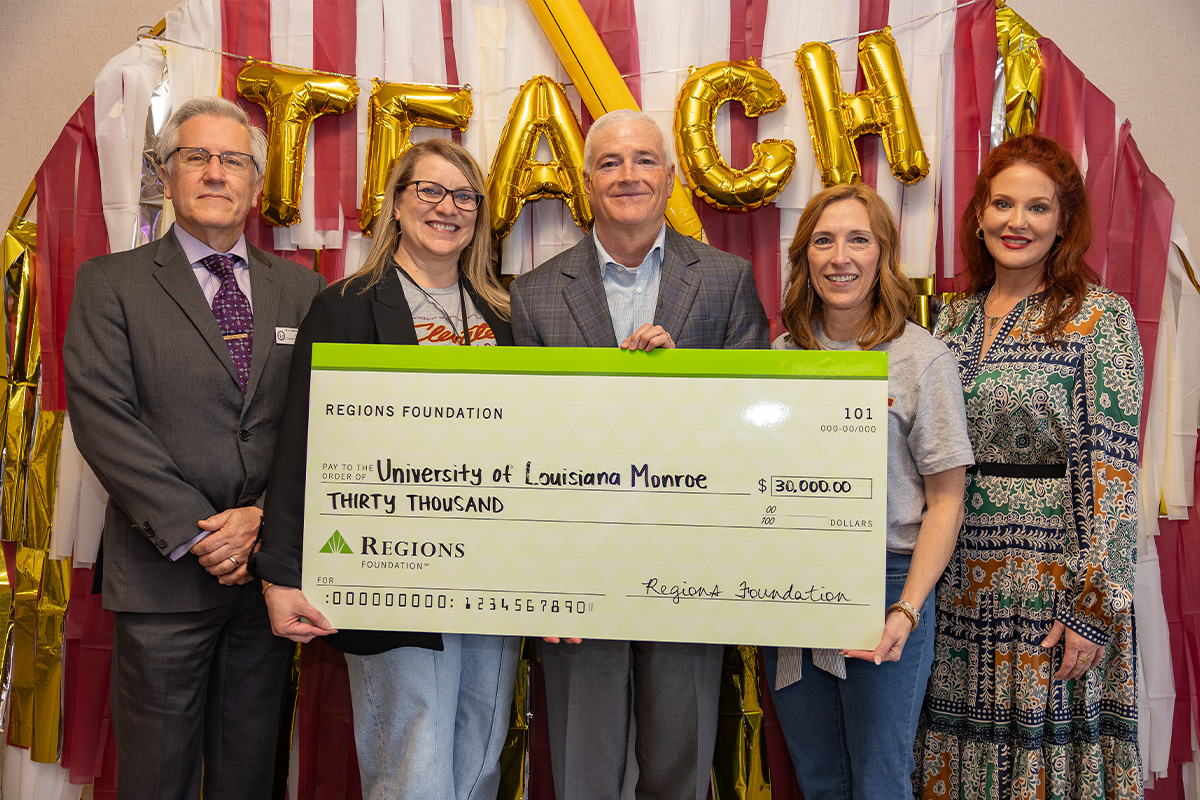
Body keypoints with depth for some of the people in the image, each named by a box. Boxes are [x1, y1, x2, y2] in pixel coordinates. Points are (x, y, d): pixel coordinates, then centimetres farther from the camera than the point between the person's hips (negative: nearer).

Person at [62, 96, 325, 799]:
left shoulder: (301, 288, 9)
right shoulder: (111, 283, 2)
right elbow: (103, 418, -8)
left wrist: (265, 517, -11)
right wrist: (194, 532, -15)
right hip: (164, 574, -2)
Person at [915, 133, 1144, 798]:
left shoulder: (1099, 317, -6)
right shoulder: (953, 317, 8)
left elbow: (1111, 468, -11)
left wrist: (1096, 604, -15)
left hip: (1050, 583, -4)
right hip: (955, 582, 5)